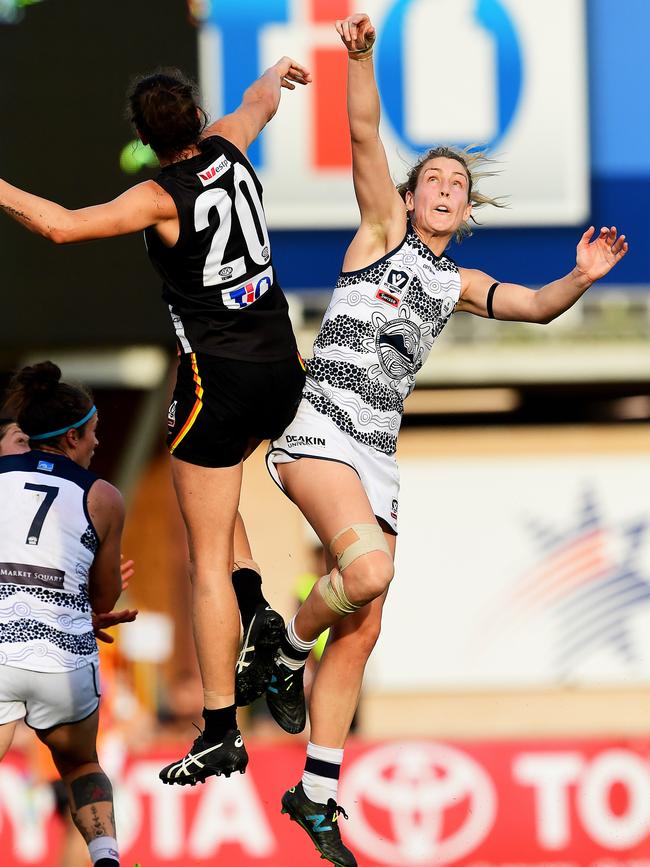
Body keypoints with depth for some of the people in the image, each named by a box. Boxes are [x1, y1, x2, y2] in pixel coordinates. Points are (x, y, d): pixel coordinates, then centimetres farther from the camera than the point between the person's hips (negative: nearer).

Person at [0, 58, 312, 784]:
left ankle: (220, 737, -4)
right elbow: (258, 103, 26)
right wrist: (276, 76, 47)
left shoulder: (160, 198, -15)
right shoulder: (227, 151, 2)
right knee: (213, 487, 33)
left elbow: (61, 226, -28)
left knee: (207, 560, -2)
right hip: (283, 368, 7)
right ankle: (254, 607, 9)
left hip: (218, 376, -7)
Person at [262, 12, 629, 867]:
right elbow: (365, 137, -5)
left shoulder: (459, 283, 22)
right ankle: (286, 654, -3)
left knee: (362, 630, 3)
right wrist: (362, 56, -19)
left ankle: (316, 794, 9)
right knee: (368, 567, -31)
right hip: (315, 426, -6)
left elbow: (538, 307, 21)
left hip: (376, 453, 6)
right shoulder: (384, 231, 7)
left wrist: (582, 277, 0)